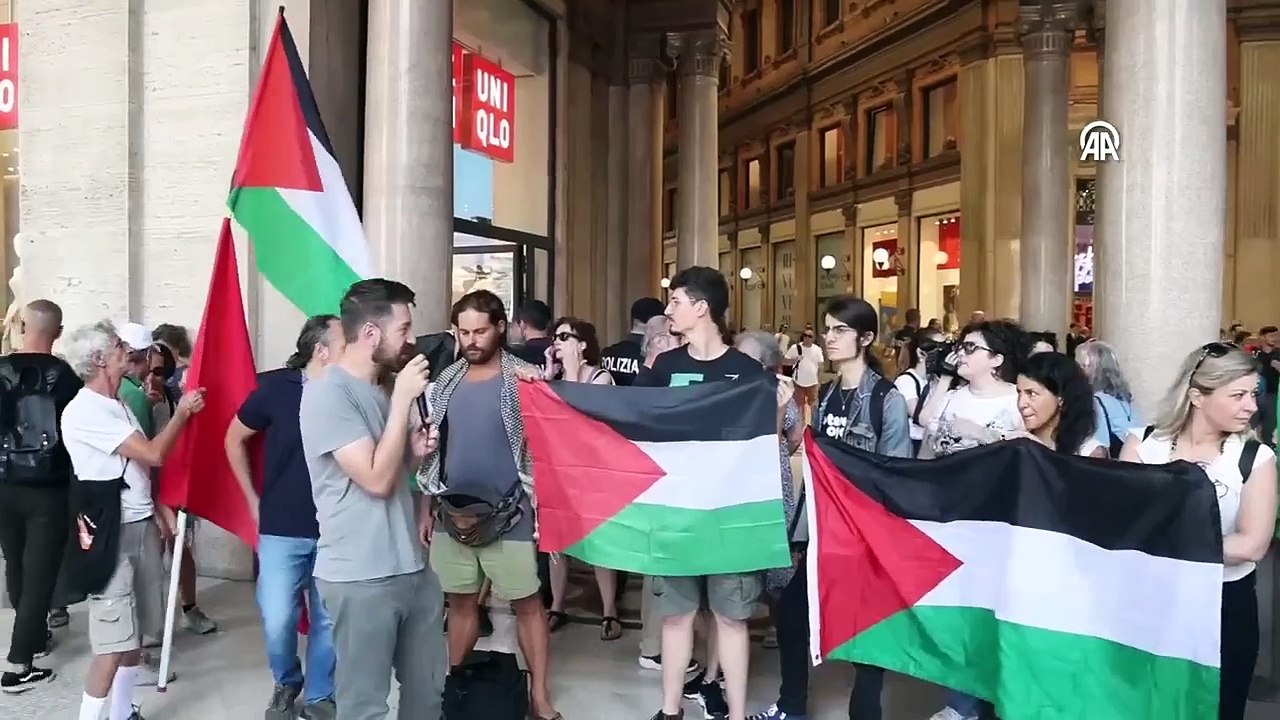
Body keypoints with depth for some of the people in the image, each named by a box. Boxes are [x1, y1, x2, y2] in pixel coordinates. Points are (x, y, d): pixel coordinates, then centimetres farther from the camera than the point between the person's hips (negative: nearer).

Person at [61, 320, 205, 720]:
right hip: (111, 531, -8)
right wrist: (182, 412, -7)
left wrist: (158, 507, 14)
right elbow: (153, 454, -20)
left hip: (141, 524, 8)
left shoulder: (118, 405, 12)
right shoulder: (84, 411, -17)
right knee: (114, 638, -9)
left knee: (133, 628, 13)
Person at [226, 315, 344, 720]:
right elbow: (234, 439, 7)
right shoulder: (276, 387, -8)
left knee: (329, 621, 9)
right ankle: (285, 684, 31)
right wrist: (254, 501, 7)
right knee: (277, 621, 2)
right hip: (281, 529, -1)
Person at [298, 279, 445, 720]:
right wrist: (403, 398, -17)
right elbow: (376, 480, -21)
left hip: (411, 568, 8)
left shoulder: (382, 389, 12)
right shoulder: (327, 392, -14)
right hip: (360, 577, -8)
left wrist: (416, 449, 2)